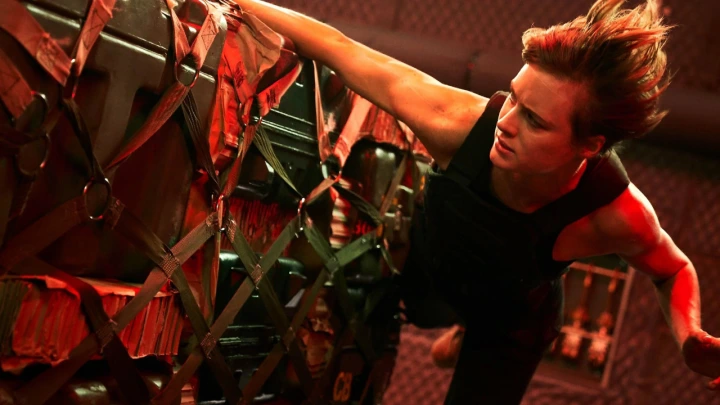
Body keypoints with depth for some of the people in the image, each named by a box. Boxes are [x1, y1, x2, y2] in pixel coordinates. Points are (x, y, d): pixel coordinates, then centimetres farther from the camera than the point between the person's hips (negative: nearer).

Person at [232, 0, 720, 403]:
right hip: (422, 277, 2)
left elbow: (674, 269, -16)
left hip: (511, 326, -1)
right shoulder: (458, 122, -42)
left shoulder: (616, 214, -40)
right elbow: (337, 47, -31)